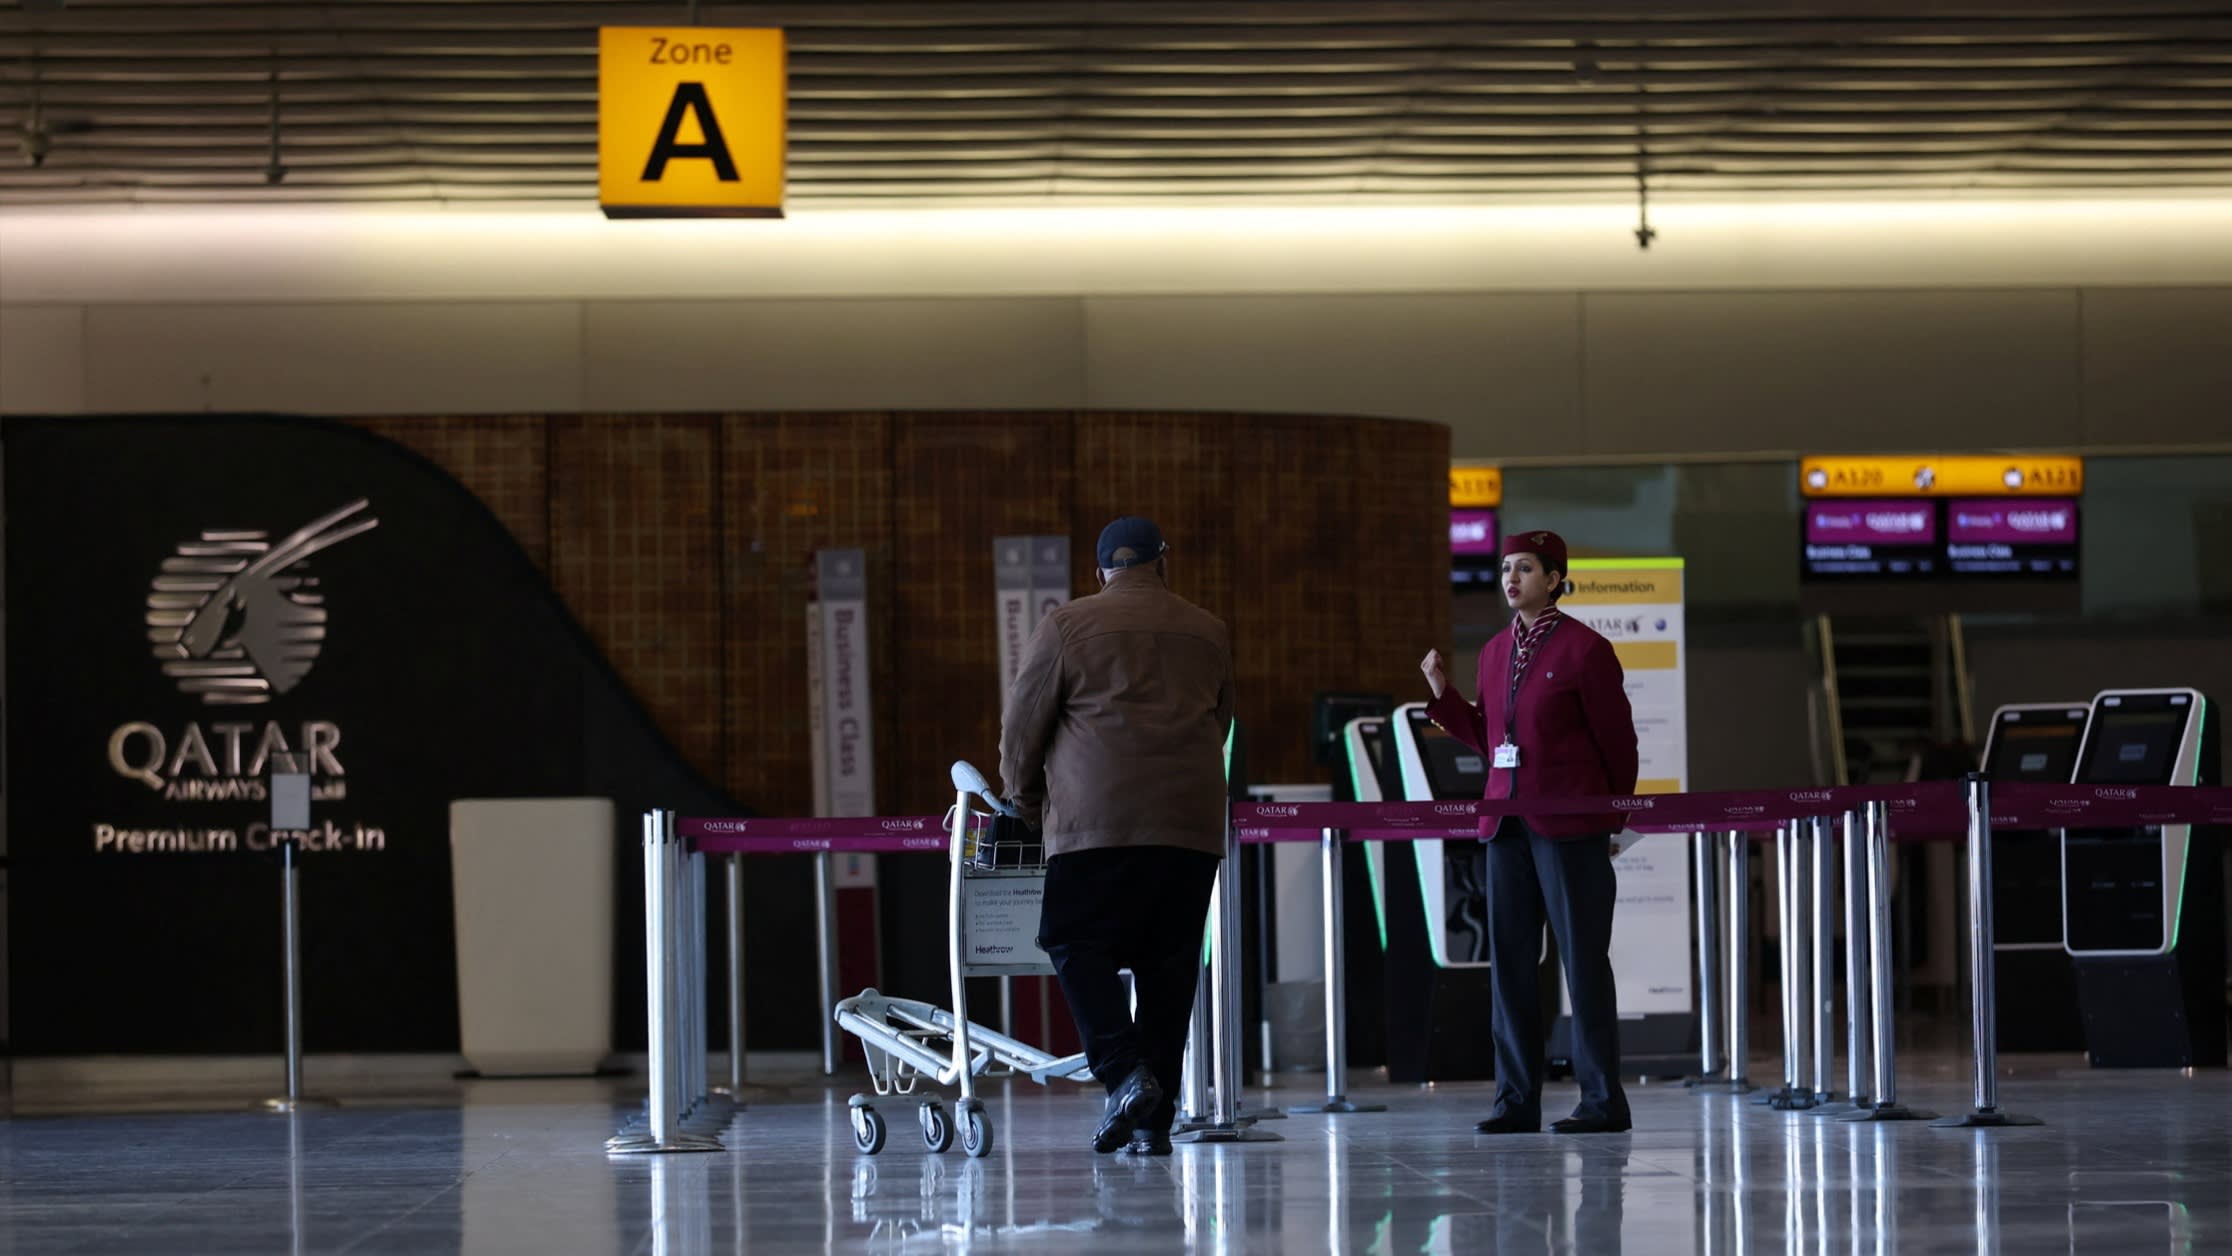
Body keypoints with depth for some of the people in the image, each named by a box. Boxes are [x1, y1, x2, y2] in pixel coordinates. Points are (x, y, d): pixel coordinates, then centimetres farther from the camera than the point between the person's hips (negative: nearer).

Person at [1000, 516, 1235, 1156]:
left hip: (1097, 820, -4)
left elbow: (1022, 726, 8)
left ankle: (1124, 1073, -19)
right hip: (1193, 823, 4)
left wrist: (1026, 802, 23)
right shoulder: (1209, 634, 17)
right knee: (1169, 965, 6)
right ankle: (1155, 1120, 4)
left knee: (1077, 946, 1)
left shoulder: (1066, 627, 5)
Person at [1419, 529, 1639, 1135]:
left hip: (1570, 825, -7)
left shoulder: (1584, 648, -7)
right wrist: (1443, 695, 9)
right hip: (1507, 823, 7)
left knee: (1583, 958, -3)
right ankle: (1517, 1100, 10)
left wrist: (1613, 817, 5)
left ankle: (1603, 1100, 1)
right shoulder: (1496, 652, 14)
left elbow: (1617, 741, -2)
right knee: (1510, 959, 5)